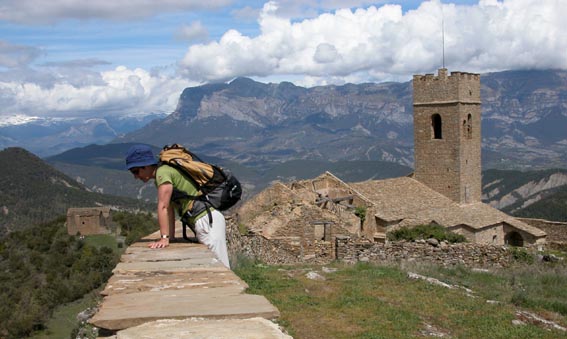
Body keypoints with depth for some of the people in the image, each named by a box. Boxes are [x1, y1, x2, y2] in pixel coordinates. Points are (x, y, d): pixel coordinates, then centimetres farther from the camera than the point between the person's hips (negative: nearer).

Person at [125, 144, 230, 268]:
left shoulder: (163, 172, -12)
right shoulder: (163, 173, 17)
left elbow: (163, 207, -17)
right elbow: (169, 209, 18)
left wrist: (164, 238, -19)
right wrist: (171, 236, 17)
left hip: (207, 220, -10)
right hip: (203, 221, 10)